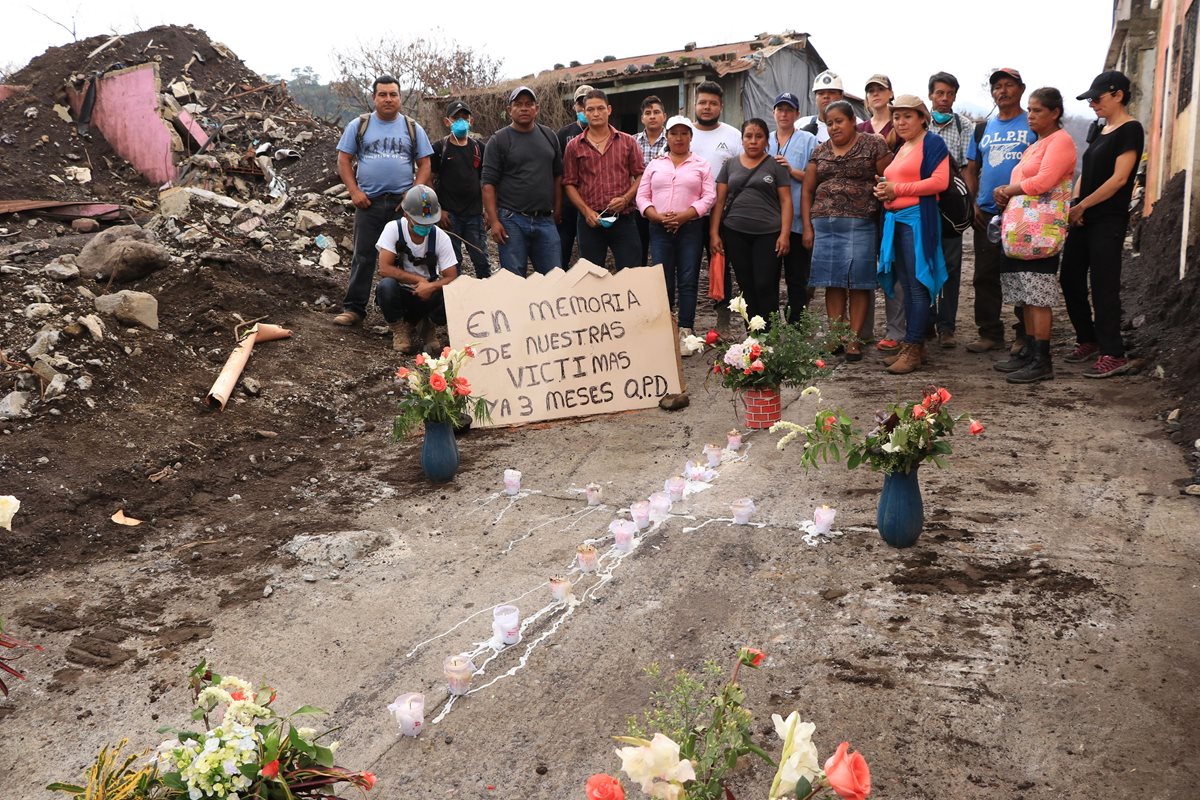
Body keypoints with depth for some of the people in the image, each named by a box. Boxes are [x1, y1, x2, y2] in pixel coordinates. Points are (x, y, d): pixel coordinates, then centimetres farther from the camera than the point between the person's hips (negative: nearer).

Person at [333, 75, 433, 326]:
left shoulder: (413, 128, 9)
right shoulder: (359, 125, 7)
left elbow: (424, 165, 6)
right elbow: (344, 160, 6)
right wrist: (354, 191, -6)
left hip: (403, 203, 1)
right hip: (368, 202, 0)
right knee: (363, 257, 1)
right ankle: (353, 308, 8)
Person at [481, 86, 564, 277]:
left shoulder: (549, 136, 12)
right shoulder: (499, 141, -1)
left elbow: (557, 175, 18)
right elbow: (488, 184, -5)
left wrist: (557, 209, 11)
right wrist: (493, 221, -12)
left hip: (546, 220, 4)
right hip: (512, 220, -4)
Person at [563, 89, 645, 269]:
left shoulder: (627, 142, 8)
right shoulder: (574, 146, 6)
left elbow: (640, 175, 6)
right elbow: (569, 183, 5)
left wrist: (625, 198, -10)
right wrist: (586, 211, -8)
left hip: (624, 218, 0)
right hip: (590, 221, 0)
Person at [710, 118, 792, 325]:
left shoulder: (775, 166, 7)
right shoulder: (730, 165, 13)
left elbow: (785, 201, 2)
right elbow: (719, 200, 10)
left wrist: (785, 234, -8)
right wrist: (714, 233, 2)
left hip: (767, 234, -2)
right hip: (735, 234, 2)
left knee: (766, 287, -6)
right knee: (747, 287, 5)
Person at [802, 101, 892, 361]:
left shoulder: (873, 144, 3)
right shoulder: (820, 151, 16)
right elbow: (807, 190, 15)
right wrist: (807, 227, 6)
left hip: (859, 223, -4)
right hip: (823, 224, 4)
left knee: (858, 281, -2)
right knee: (832, 281, 5)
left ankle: (854, 339, 2)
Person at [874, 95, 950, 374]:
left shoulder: (932, 143, -3)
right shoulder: (900, 148, 21)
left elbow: (939, 181, -14)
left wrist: (897, 189, -13)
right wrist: (883, 190, 9)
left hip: (918, 218, -8)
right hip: (895, 220, 8)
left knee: (917, 285, -8)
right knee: (906, 285, 9)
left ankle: (913, 349, -7)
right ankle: (912, 346, 15)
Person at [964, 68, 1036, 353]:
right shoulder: (982, 129, 16)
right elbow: (971, 170, 19)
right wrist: (974, 203, 5)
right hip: (986, 214, 4)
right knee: (985, 276, 5)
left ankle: (1026, 335, 8)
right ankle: (990, 334, 13)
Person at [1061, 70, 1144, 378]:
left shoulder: (1130, 130, -9)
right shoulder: (1101, 130, 16)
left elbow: (1118, 178, -16)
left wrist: (1083, 205, -14)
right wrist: (1075, 202, 0)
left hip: (1108, 221, -9)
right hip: (1084, 219, 9)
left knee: (1103, 286, -8)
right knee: (1071, 280, 11)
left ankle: (1113, 355, -2)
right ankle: (1088, 341, 25)